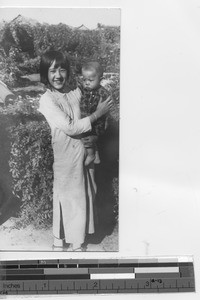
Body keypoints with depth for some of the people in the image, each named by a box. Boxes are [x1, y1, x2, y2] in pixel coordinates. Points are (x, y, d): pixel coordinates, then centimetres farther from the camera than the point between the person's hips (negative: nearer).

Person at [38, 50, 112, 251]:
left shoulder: (76, 92, 2)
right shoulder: (47, 100, -13)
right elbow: (70, 128, -20)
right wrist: (97, 114, -16)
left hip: (86, 150, 6)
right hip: (65, 154, -5)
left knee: (84, 194, 15)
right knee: (65, 195, 8)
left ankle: (76, 240, 36)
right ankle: (59, 240, 31)